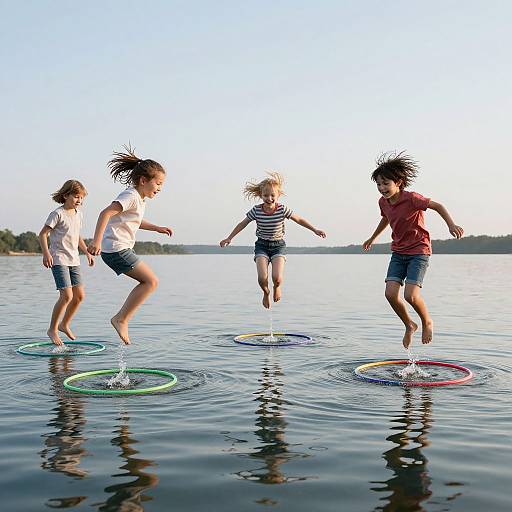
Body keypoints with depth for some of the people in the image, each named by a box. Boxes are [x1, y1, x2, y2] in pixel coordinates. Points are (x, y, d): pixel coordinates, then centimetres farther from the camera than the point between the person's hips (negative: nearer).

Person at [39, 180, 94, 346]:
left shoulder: (78, 215, 13)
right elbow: (43, 234, -10)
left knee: (79, 295, 5)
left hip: (73, 260, 8)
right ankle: (52, 329, 0)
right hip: (58, 259, -8)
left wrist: (87, 252, 22)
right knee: (67, 296, -15)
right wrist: (46, 253, -22)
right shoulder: (58, 214, -10)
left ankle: (64, 324, 25)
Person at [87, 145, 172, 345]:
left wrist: (157, 228, 25)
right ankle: (121, 319, -7)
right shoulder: (130, 196, -15)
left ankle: (121, 318, 14)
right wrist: (97, 240, -34)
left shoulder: (140, 198, 17)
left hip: (122, 249, 10)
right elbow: (106, 213, -26)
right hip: (115, 249, -10)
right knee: (151, 281, -10)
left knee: (147, 282, 13)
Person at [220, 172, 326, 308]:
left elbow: (299, 220, 1)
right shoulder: (256, 211, -11)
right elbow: (242, 224, 3)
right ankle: (266, 292, 19)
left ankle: (277, 287, 21)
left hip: (278, 245, 0)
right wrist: (229, 238, 6)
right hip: (262, 246, 0)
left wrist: (315, 230, -2)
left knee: (277, 278, -19)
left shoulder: (282, 209, -12)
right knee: (262, 278, -18)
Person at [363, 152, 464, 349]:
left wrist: (451, 225, -31)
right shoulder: (383, 202, 2)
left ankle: (427, 322, 13)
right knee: (390, 292, -11)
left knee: (411, 295, -18)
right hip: (398, 253, 6)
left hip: (419, 251, -6)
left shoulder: (411, 198, -18)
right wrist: (372, 238, 38)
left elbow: (437, 206, -15)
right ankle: (409, 325, 13)